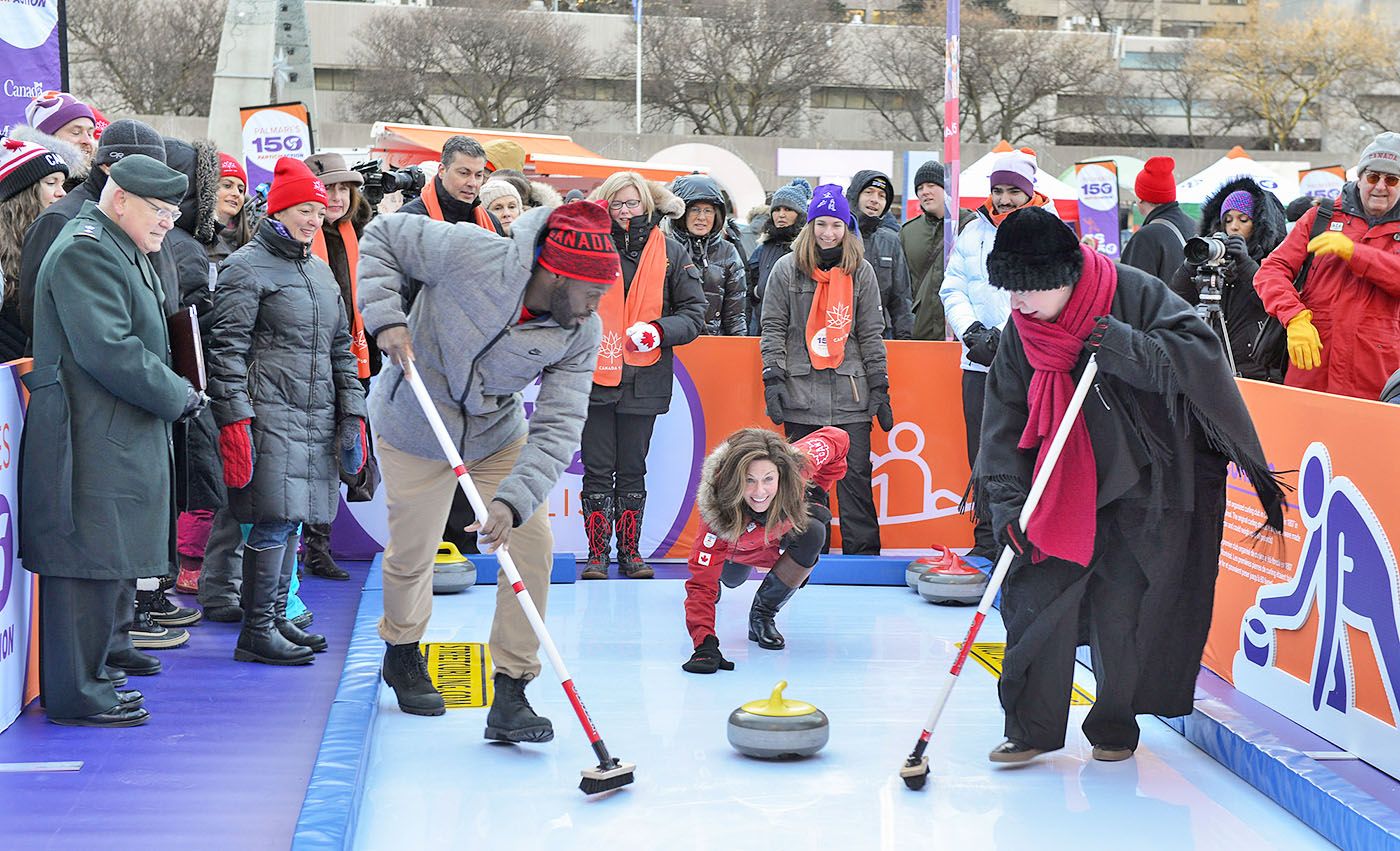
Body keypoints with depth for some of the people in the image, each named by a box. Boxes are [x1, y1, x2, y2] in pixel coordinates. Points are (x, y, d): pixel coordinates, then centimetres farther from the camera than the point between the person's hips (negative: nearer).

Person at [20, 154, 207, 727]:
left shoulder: (122, 252, 21)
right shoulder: (85, 250, -13)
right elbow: (108, 348, -22)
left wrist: (172, 391, 6)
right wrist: (177, 397, -13)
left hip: (121, 437, 11)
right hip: (90, 438, -11)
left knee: (110, 561, 15)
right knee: (91, 558, -7)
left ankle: (91, 673, 24)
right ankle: (76, 695, 0)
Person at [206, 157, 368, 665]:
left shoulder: (321, 271, 20)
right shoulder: (247, 267, -3)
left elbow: (341, 347, 24)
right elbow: (227, 348, -9)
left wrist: (352, 413, 16)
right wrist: (234, 419, -16)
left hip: (317, 417, 8)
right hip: (270, 413, -8)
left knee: (290, 521, 11)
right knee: (273, 521, -10)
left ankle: (277, 618, 20)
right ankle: (256, 632, -3)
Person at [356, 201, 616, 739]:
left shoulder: (581, 333, -19)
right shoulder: (470, 254, -30)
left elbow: (558, 428, -24)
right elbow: (381, 236, -16)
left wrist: (513, 499, -38)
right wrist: (387, 318, -30)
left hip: (499, 435, 3)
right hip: (416, 428, -3)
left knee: (532, 544, -9)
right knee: (411, 554, 10)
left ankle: (510, 696, 1)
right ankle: (402, 652, 42)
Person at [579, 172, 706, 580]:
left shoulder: (670, 252, 4)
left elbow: (694, 312, 4)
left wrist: (660, 331, -11)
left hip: (644, 379, 0)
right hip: (595, 375, 0)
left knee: (632, 470, 10)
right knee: (598, 469, 2)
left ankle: (630, 551, 19)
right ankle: (597, 553, 10)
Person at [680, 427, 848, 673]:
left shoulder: (800, 464, -42)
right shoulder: (717, 511, -47)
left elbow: (838, 439, -19)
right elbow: (701, 584, -46)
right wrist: (705, 644, -57)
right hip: (734, 548, -1)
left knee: (812, 534, -30)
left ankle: (762, 616, -11)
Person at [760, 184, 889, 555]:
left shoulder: (861, 271, 9)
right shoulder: (787, 269, 5)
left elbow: (871, 333, 10)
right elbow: (773, 327, 5)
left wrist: (879, 386, 5)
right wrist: (772, 378, -4)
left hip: (850, 394, 0)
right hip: (801, 392, 0)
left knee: (855, 475, -3)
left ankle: (863, 553, 3)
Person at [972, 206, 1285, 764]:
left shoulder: (1132, 294, -15)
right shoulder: (1022, 331, -3)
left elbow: (1200, 351, -20)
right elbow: (1006, 420, -3)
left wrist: (1120, 346, -32)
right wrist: (1007, 502, -14)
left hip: (1149, 485, -3)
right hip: (1070, 484, 4)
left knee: (1122, 608, 0)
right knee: (1038, 590, -6)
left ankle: (1114, 727, 22)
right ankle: (1032, 728, 8)